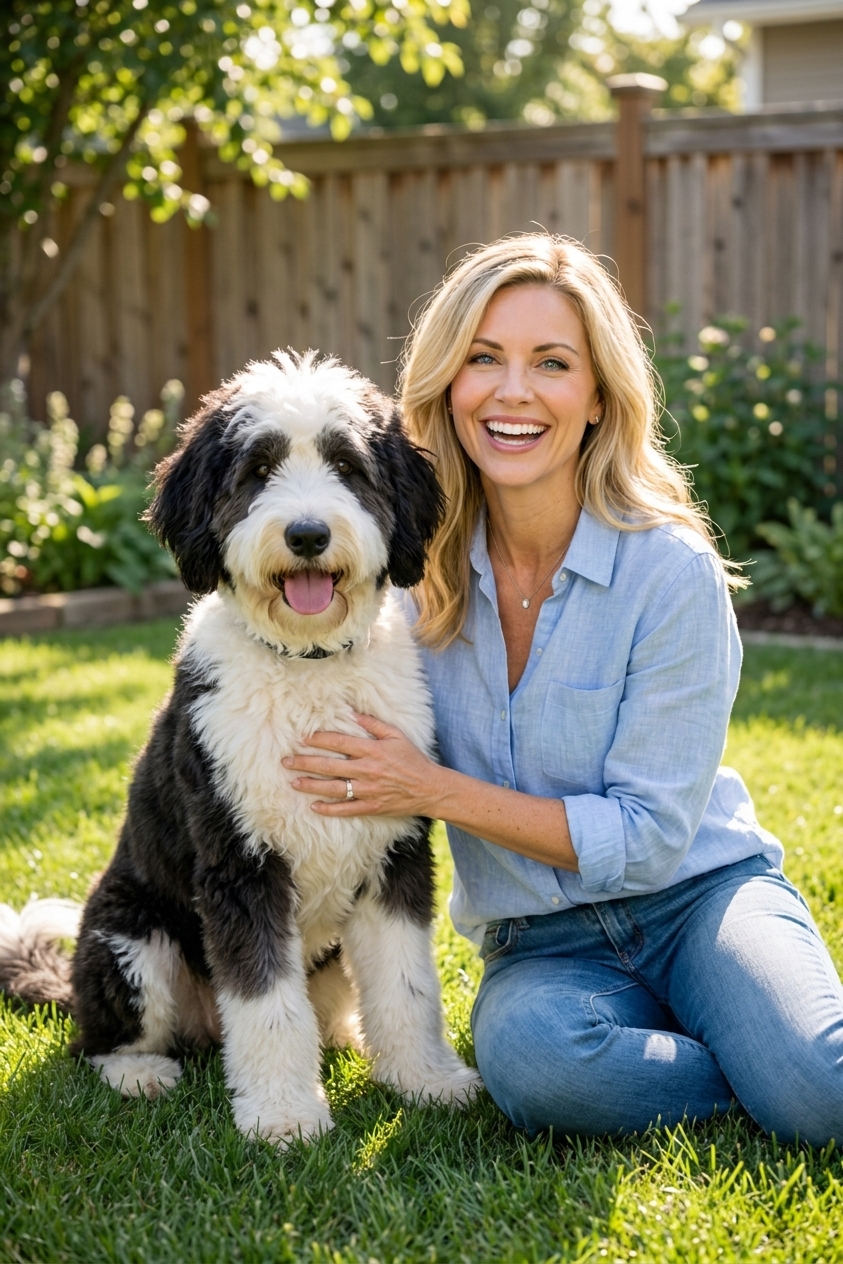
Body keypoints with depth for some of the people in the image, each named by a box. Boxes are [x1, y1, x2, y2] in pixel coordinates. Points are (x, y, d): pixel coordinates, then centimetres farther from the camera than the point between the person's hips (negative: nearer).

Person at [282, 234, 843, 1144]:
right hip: (541, 944, 3)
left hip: (697, 894, -2)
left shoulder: (671, 573, -16)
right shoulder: (425, 566, -3)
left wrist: (439, 791, -20)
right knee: (527, 1054, -34)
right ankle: (767, 1071, -7)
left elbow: (650, 838, -16)